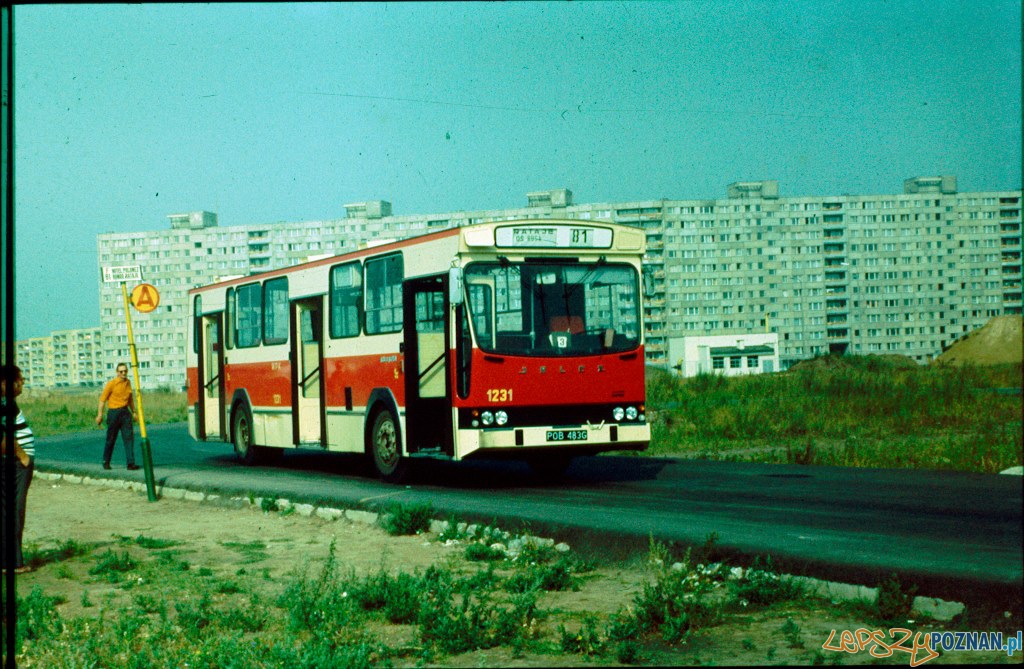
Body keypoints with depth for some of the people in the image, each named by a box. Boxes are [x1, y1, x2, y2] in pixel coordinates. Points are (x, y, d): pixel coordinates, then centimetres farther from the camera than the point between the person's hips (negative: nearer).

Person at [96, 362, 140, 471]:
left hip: (125, 412, 4)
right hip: (114, 412, -4)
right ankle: (106, 462, 21)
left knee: (129, 437, -6)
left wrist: (133, 412, 20)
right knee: (111, 438, 5)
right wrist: (100, 415, -11)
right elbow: (102, 399, -7)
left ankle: (130, 463, -9)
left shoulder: (128, 382, 10)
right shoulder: (111, 383, -8)